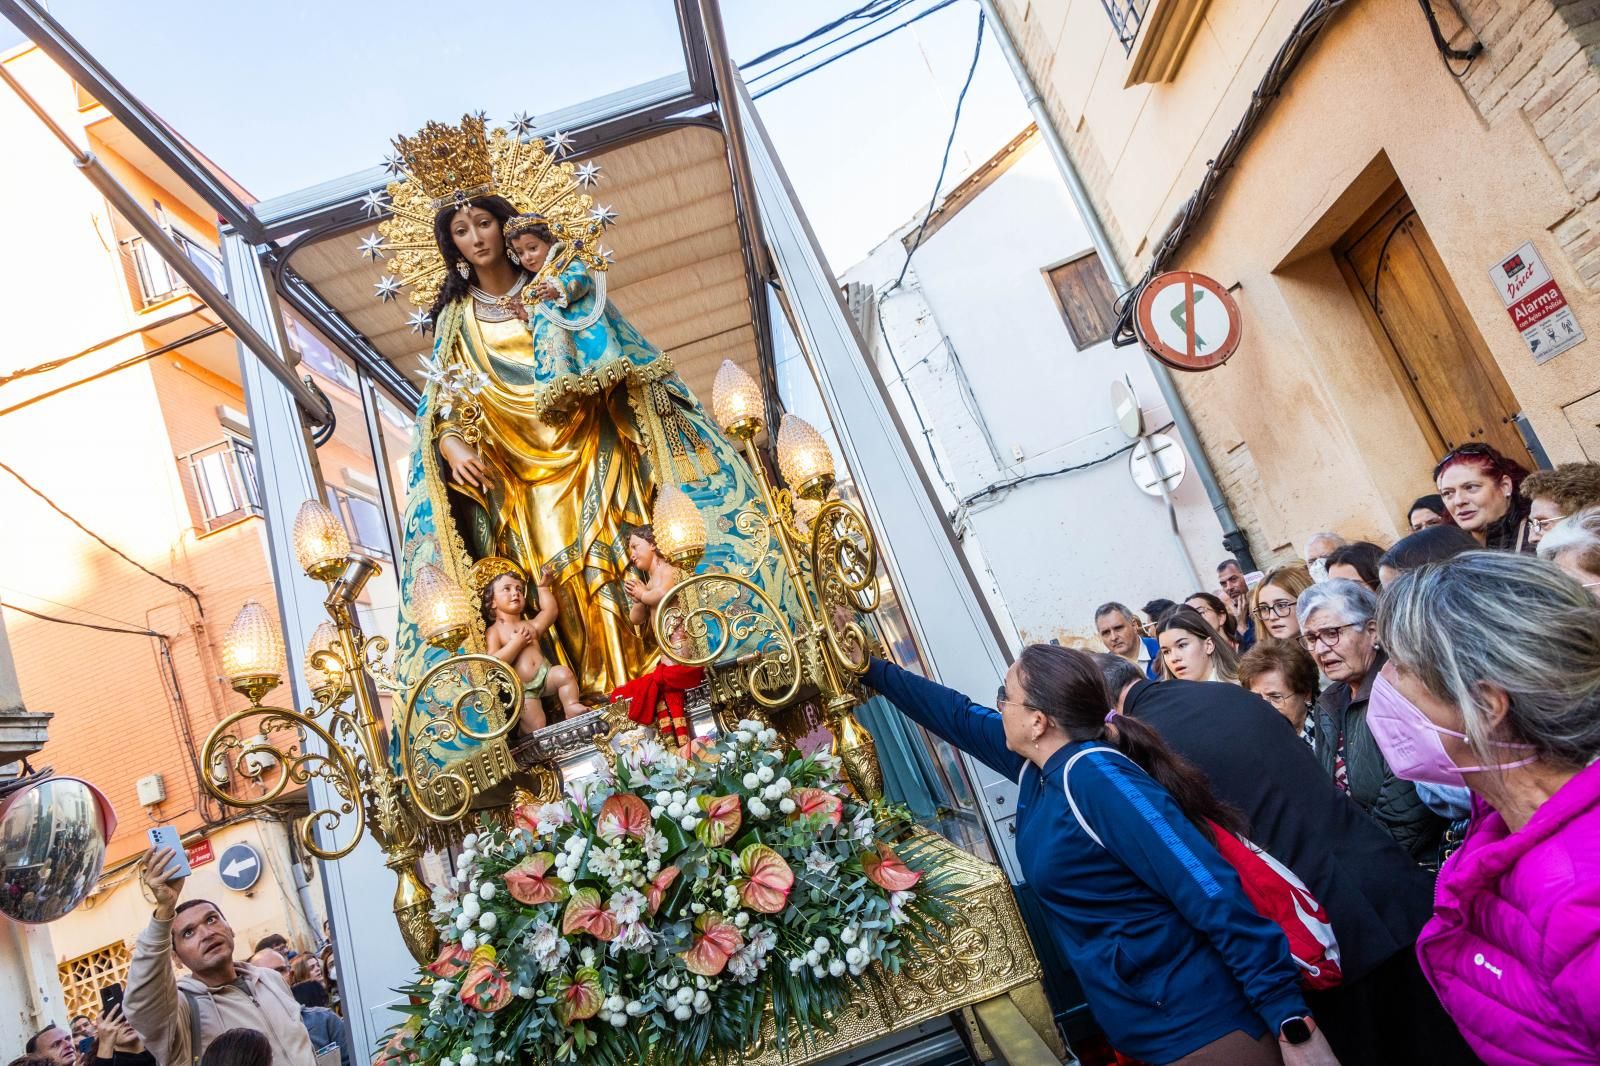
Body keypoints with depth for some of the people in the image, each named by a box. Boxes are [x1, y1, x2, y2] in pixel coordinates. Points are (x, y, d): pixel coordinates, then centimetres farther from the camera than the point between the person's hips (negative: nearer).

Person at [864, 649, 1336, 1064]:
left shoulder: (1095, 776, -24)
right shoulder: (1040, 765, 2)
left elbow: (1214, 895, -27)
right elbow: (956, 715, 15)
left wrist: (1293, 1021, -26)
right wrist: (872, 669, 21)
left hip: (1200, 1027, -9)